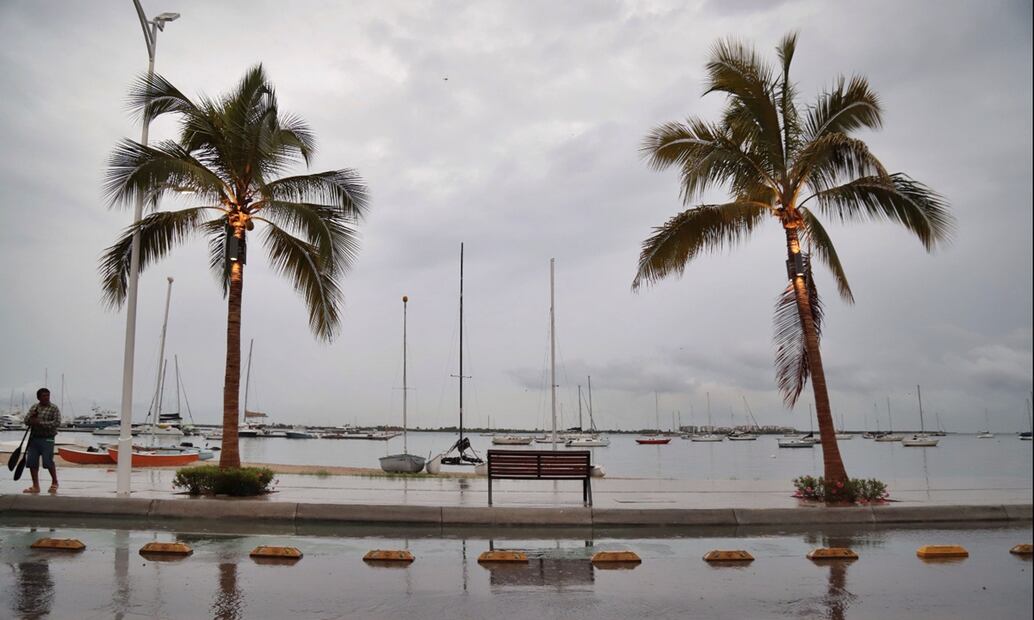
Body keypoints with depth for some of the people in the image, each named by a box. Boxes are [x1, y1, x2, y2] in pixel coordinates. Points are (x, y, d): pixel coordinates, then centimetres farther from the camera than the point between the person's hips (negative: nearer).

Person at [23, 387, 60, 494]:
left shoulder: (54, 408, -3)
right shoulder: (34, 407, 13)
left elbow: (57, 422, -14)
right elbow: (26, 420, 11)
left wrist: (40, 423, -19)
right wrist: (32, 417, -11)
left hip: (47, 439, -5)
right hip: (33, 438, 5)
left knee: (48, 462, -7)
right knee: (32, 462, 3)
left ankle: (54, 483, 13)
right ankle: (35, 486, 13)